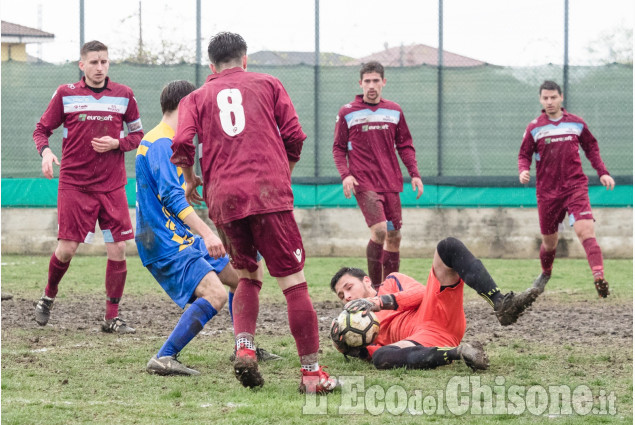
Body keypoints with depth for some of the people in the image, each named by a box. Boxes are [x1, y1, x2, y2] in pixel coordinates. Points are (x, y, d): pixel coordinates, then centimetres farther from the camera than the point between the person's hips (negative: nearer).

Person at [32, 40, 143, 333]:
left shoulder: (123, 95, 4)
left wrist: (116, 143, -7)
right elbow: (42, 129, 6)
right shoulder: (65, 94, 0)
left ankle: (112, 317, 6)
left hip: (112, 185, 2)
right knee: (67, 248, -6)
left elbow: (137, 135, 13)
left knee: (118, 249, -4)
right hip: (74, 184, -2)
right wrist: (45, 151, -14)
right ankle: (48, 297, 23)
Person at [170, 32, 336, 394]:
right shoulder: (268, 84, 16)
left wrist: (191, 179, 19)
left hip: (223, 200, 3)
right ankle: (312, 371, -6)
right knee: (294, 282, -2)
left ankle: (244, 348, 0)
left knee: (248, 276, 21)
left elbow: (183, 144, 1)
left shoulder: (198, 97, 18)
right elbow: (295, 136, 8)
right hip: (269, 194, -3)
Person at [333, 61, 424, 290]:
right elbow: (339, 148, 5)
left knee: (394, 236, 4)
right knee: (379, 230, -20)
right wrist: (345, 174, -9)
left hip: (391, 183, 4)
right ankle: (374, 286, -12)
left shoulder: (394, 111, 11)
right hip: (364, 183, -4)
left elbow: (405, 145, 17)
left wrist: (414, 173, 6)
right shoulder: (347, 112, 3)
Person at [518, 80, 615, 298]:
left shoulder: (576, 123, 6)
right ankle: (545, 274, 40)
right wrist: (523, 170, -15)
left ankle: (599, 278, -34)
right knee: (549, 240, 10)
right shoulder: (534, 128, 2)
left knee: (585, 229, -22)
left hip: (575, 186, -1)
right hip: (547, 191, 1)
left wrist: (602, 172, 8)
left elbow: (591, 148, 18)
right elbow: (524, 155, 8)